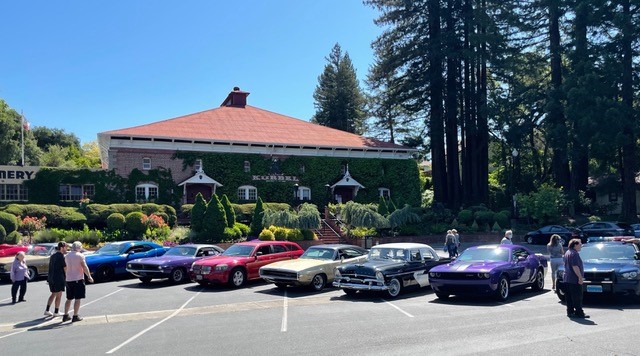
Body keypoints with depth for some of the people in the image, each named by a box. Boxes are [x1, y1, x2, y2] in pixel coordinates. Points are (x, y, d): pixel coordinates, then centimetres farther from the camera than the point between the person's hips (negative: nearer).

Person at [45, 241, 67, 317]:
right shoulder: (61, 256, -14)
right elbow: (65, 268, -14)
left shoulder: (53, 256, 13)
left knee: (53, 294, 18)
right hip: (59, 278, -8)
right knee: (59, 295, 2)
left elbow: (50, 267, 18)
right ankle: (56, 312, 7)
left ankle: (47, 310, 15)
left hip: (51, 278, 8)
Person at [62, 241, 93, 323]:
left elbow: (66, 267, 17)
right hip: (78, 279, -6)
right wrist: (89, 276, -6)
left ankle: (65, 316, 16)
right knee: (78, 298, -1)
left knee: (69, 299, 15)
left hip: (69, 279, 6)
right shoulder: (80, 255, -9)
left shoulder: (67, 256, 10)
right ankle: (75, 316, -2)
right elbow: (85, 267, -13)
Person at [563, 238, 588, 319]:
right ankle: (579, 312, -3)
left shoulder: (567, 253, 16)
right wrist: (580, 277, -22)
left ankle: (570, 312, 14)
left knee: (569, 297, 11)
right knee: (577, 297, -5)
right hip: (574, 279, -10)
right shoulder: (574, 254, -15)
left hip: (566, 279, 10)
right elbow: (575, 267, -23)